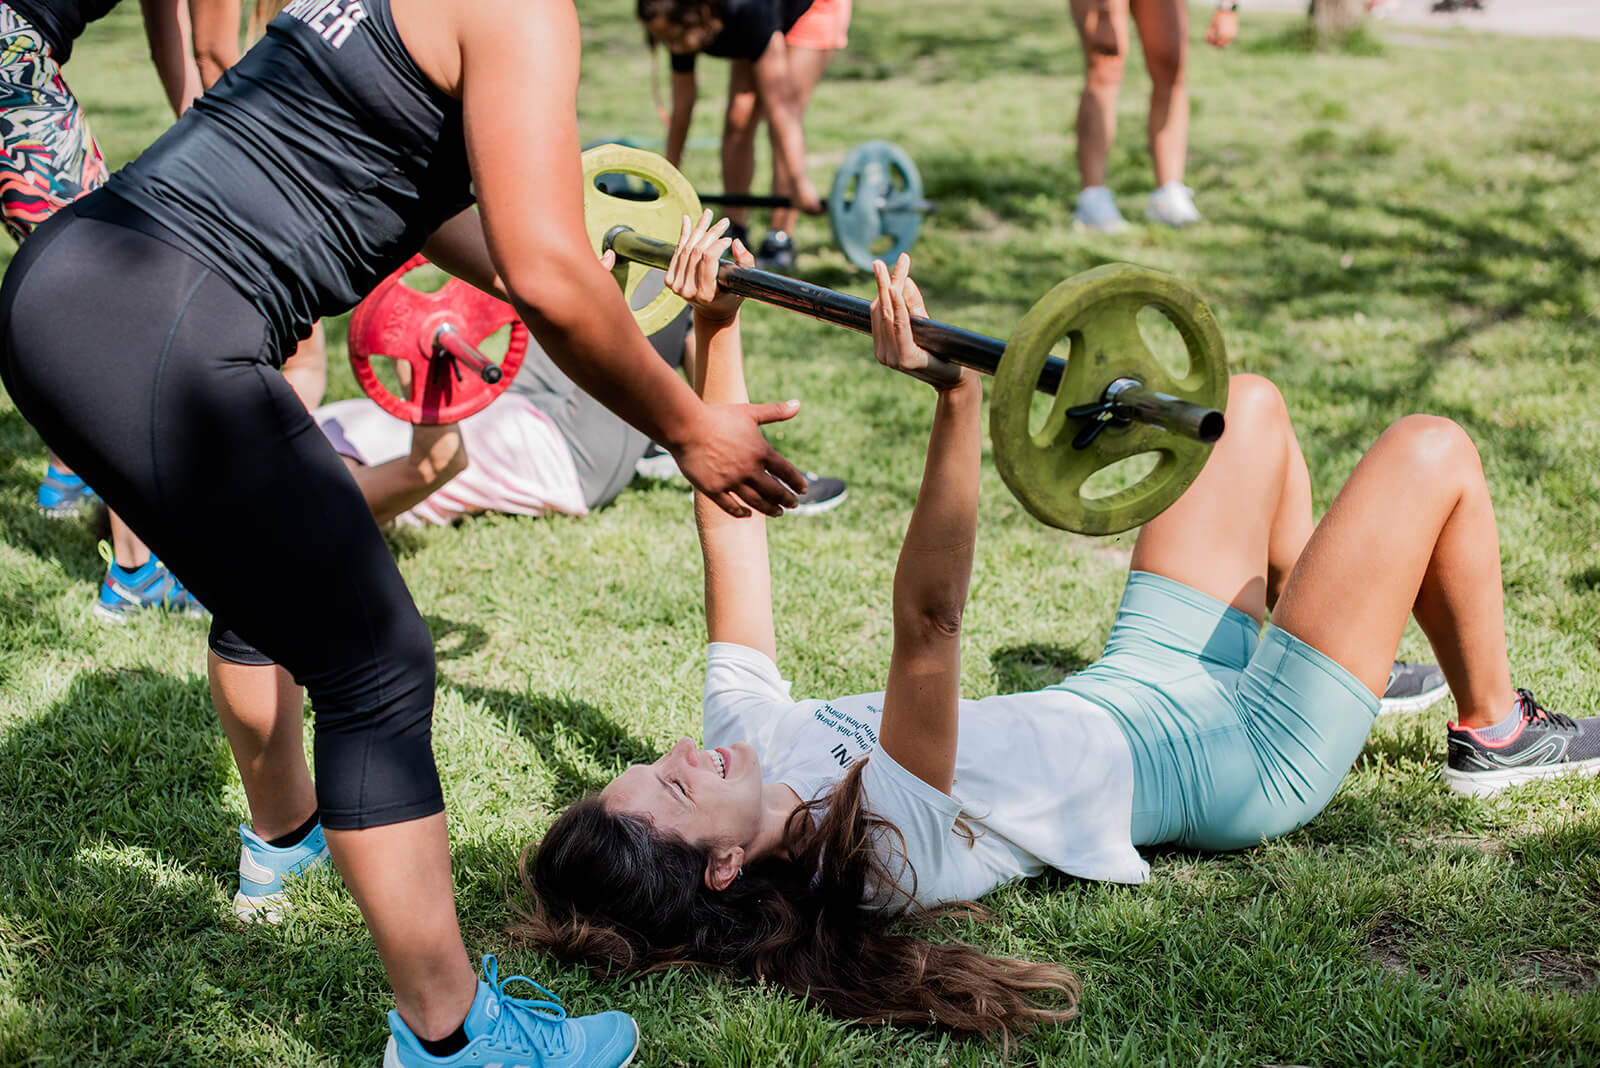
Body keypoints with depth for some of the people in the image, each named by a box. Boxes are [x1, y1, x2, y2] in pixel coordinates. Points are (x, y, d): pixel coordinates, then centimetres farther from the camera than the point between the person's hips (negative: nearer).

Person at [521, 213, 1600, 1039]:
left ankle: (1318, 644, 38)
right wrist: (958, 401, -60)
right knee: (1432, 450, -6)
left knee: (1251, 402, 16)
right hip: (1243, 758, -8)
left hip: (1138, 686, 8)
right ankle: (1495, 728, 20)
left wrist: (716, 332, -15)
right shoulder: (883, 843, -37)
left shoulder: (755, 746, -15)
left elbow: (734, 529, -12)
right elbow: (927, 627, -51)